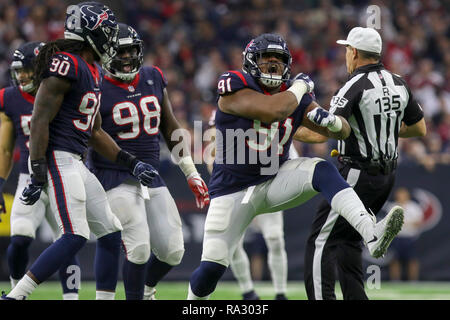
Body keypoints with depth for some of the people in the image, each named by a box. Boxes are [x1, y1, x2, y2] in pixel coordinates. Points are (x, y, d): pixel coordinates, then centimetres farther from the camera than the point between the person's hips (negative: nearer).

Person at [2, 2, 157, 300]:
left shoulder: (92, 72, 17)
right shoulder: (66, 66, -14)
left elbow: (95, 132, 24)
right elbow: (39, 122, -18)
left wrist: (132, 163, 20)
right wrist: (38, 175, -22)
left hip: (76, 163, 10)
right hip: (56, 159, -10)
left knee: (111, 234, 9)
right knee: (75, 237, -17)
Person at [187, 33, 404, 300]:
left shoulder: (297, 98, 2)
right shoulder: (236, 86, -15)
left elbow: (343, 131, 4)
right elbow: (273, 110, -32)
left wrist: (330, 120, -20)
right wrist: (301, 86, -14)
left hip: (274, 182, 4)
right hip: (233, 190, -4)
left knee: (322, 171, -24)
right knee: (212, 267, -8)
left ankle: (372, 236, -40)